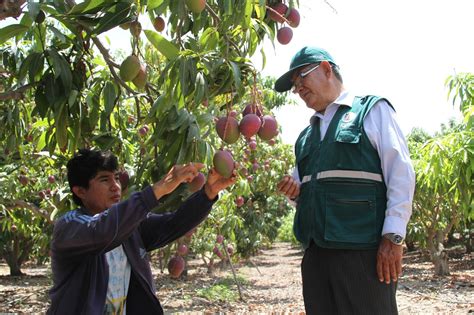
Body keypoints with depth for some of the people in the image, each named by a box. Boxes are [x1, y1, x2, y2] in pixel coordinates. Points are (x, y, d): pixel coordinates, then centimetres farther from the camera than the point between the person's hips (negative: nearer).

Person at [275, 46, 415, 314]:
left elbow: (401, 173, -6)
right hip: (316, 251, 6)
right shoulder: (306, 135, 21)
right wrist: (295, 191, 6)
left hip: (364, 249, -6)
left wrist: (393, 237, -15)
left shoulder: (372, 110, 3)